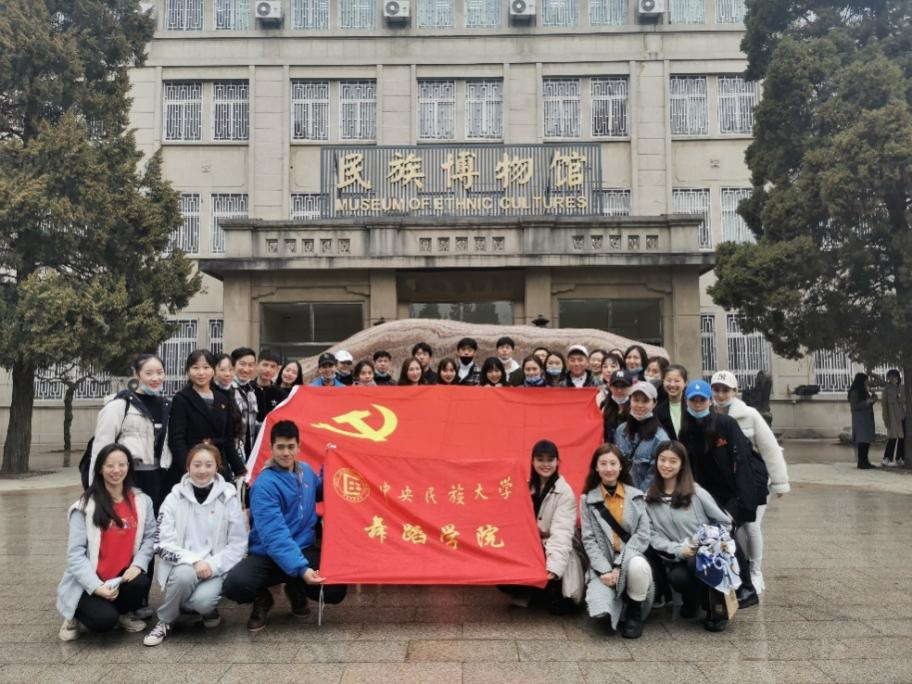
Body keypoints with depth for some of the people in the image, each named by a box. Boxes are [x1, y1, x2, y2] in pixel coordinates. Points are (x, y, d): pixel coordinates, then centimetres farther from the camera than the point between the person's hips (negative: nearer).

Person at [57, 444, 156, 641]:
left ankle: (124, 613, 7)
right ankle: (77, 615, 11)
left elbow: (150, 537, -1)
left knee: (141, 583, -29)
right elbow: (75, 553, -12)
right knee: (104, 620, -28)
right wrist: (96, 586, -21)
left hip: (124, 577, 3)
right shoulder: (85, 506, -8)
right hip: (88, 583, -3)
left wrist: (138, 564, -20)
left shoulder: (142, 501, 2)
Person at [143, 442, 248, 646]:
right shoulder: (174, 498, -2)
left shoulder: (229, 498, -3)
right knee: (185, 575, -33)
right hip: (183, 566, 1)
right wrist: (194, 560, -21)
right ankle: (165, 622, -5)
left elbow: (238, 544, -2)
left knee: (202, 600, -30)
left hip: (216, 569, -1)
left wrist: (212, 565, -16)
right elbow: (162, 543, -7)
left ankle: (209, 609, 9)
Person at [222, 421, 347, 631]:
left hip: (303, 550, 5)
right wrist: (300, 568, -40)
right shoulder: (265, 485, -18)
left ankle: (296, 590, 15)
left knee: (335, 590, -18)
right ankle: (262, 599, 5)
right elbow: (275, 535, -28)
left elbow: (320, 491, 28)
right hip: (268, 555, -4)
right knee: (234, 585, -32)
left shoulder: (306, 471, 3)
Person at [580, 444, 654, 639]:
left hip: (630, 559, 0)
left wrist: (619, 565, -14)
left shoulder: (636, 496, 5)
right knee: (600, 610, -27)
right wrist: (604, 570, -15)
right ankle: (619, 600, 12)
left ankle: (634, 610, -6)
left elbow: (643, 535, -3)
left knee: (638, 566, -38)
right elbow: (589, 540, 0)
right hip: (602, 564, 0)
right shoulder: (588, 500, 5)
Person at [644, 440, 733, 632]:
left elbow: (725, 522, 3)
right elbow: (653, 535, -2)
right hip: (678, 559, 2)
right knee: (676, 577, -32)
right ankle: (691, 600, 7)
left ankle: (715, 611, -9)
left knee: (696, 562, -36)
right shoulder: (649, 499, 4)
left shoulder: (696, 492, -2)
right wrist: (678, 550, -17)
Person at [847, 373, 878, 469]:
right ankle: (861, 463, -12)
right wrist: (868, 401, -20)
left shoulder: (864, 391, 17)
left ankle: (865, 461, 10)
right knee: (862, 440, -12)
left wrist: (872, 399, 7)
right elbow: (854, 406, -17)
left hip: (867, 419, 9)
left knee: (867, 441, 6)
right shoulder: (854, 392, -10)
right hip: (860, 420, -9)